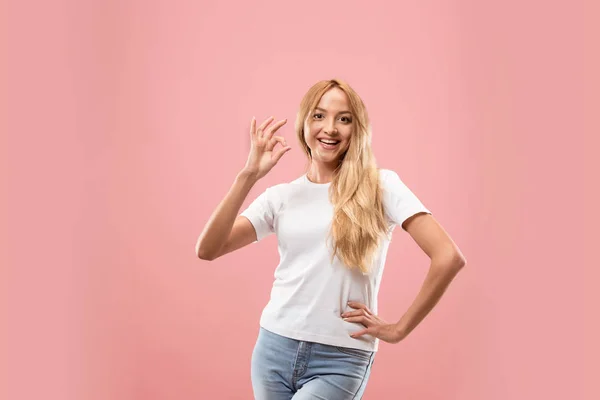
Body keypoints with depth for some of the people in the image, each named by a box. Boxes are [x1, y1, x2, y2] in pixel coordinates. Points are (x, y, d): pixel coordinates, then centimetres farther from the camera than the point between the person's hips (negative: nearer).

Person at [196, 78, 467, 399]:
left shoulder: (381, 187, -4)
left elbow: (449, 258, -11)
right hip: (275, 348, 4)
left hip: (341, 360, -4)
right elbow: (207, 250, -4)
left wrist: (398, 329, -7)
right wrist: (248, 176, -10)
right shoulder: (281, 196, 6)